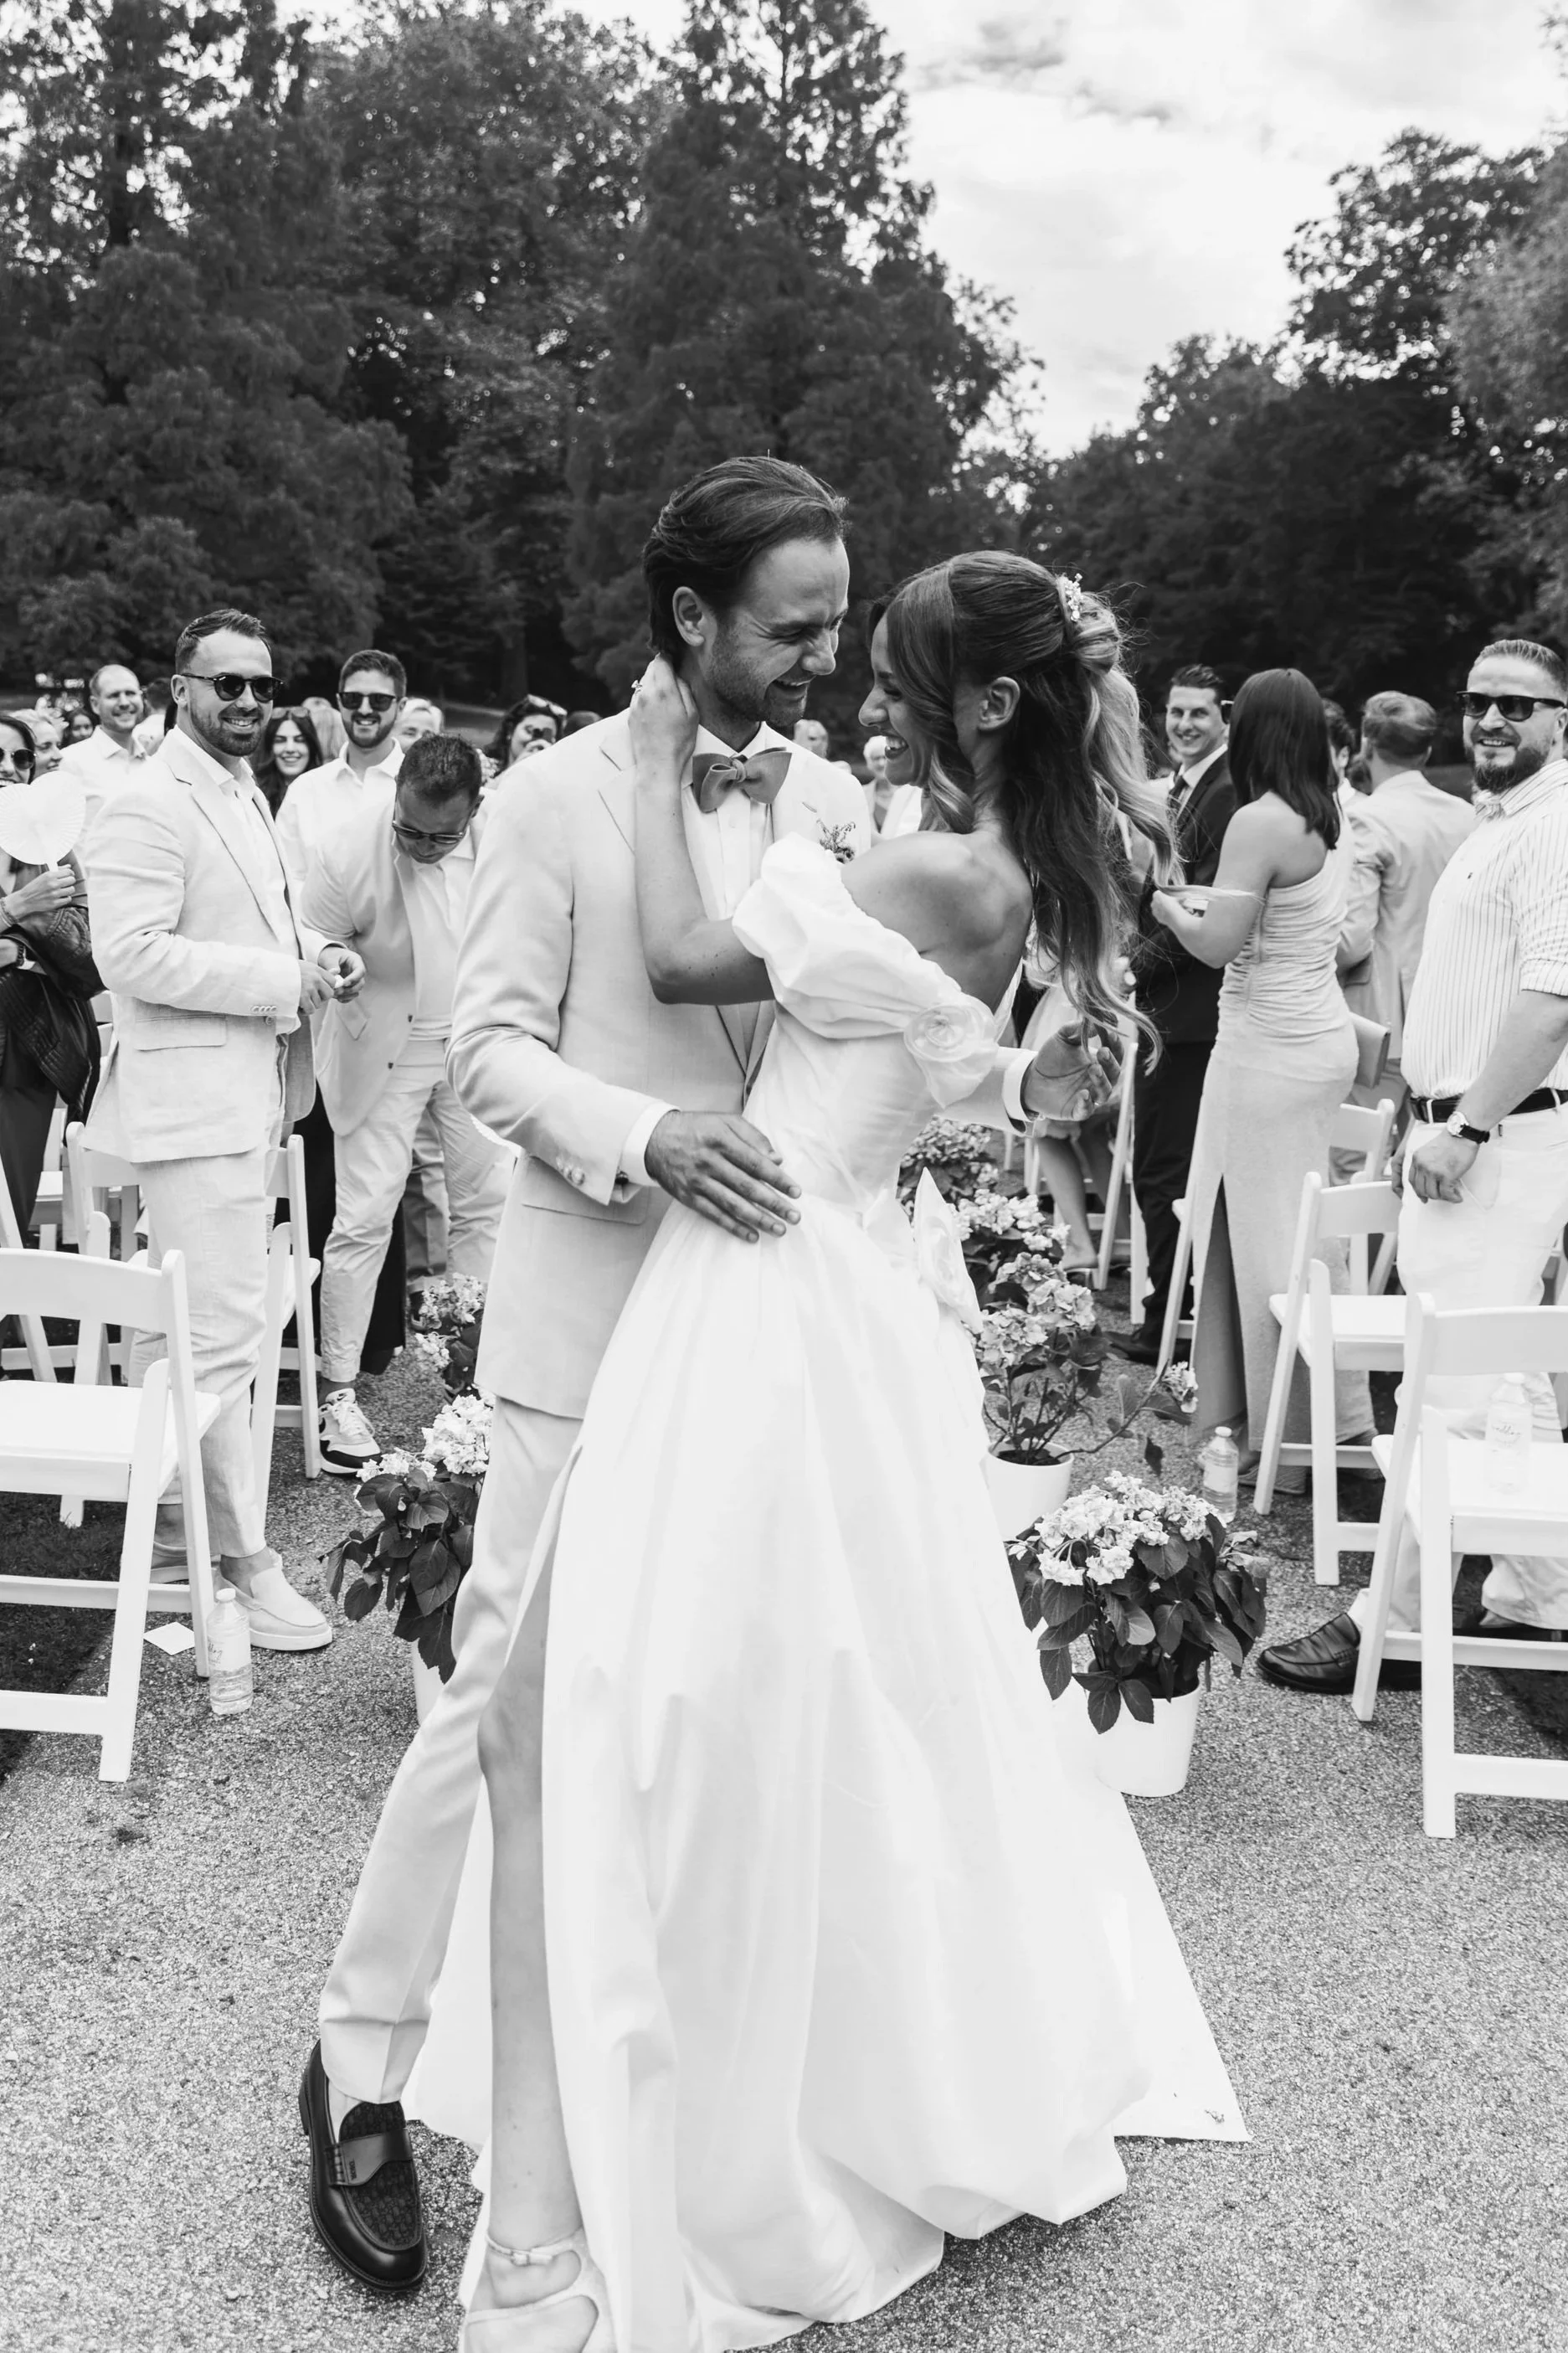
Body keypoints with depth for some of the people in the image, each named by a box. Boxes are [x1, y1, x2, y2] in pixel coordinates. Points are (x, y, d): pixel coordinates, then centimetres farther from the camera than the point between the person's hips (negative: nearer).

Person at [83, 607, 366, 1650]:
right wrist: (281, 979, -19)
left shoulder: (244, 793, 17)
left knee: (192, 1329, 18)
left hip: (245, 1097, 10)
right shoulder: (149, 805, -14)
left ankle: (176, 1522, 30)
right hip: (193, 1102, -10)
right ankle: (244, 1558, 5)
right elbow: (131, 952, -23)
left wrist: (316, 948, 8)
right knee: (224, 1334, -6)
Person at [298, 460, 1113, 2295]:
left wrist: (1012, 1083, -6)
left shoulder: (837, 804, 7)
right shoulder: (558, 795, -6)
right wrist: (644, 1136, -25)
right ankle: (363, 2058, 19)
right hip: (595, 1310, -4)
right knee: (517, 1687, 0)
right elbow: (488, 1045, -8)